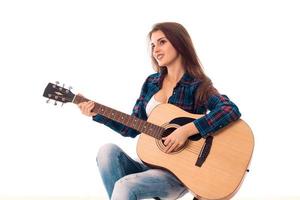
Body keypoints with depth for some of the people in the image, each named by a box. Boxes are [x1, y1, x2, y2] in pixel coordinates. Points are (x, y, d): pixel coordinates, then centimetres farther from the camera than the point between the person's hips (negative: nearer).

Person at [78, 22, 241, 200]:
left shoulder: (197, 86, -8)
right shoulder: (151, 82, 9)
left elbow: (231, 111, -25)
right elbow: (133, 128, 12)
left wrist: (187, 130, -31)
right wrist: (97, 114, 4)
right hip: (149, 164, 6)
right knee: (108, 151, -22)